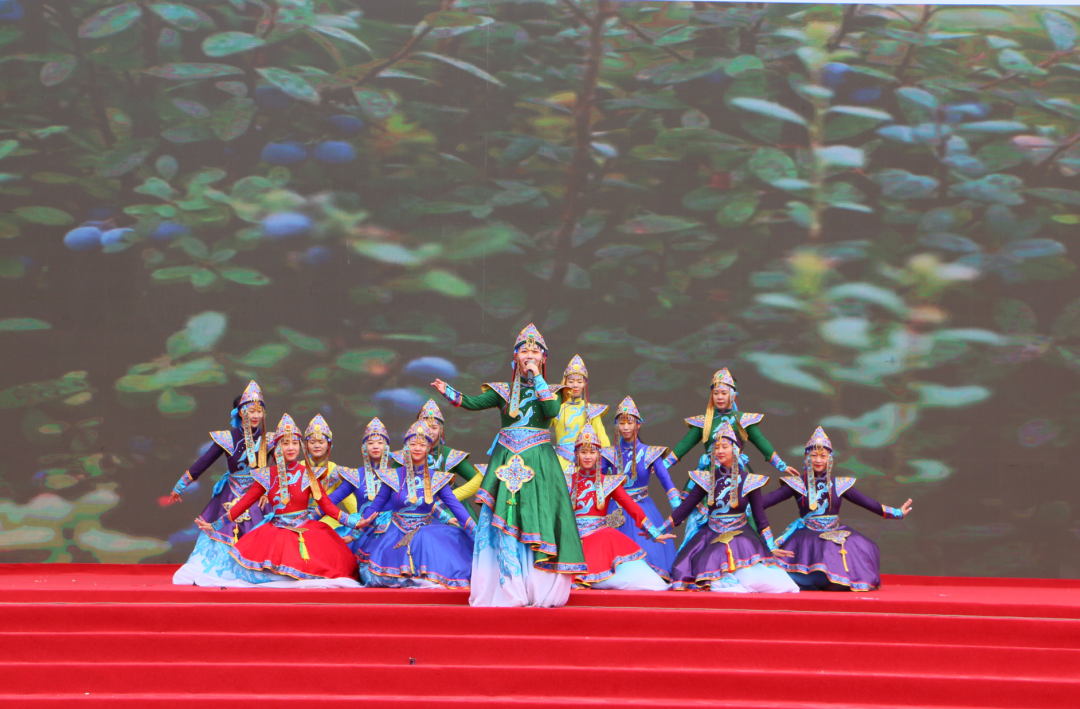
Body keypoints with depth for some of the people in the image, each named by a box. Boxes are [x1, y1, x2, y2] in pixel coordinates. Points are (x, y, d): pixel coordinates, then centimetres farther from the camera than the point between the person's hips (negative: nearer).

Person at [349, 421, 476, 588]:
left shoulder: (437, 479, 6)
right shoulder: (394, 477, 4)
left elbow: (454, 505, 1)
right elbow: (376, 505, 9)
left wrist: (475, 531, -10)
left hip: (428, 531, 1)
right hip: (396, 533, -1)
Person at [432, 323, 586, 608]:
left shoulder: (549, 389, 8)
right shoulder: (503, 391, 11)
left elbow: (552, 410, -13)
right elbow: (474, 403, 0)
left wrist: (537, 378, -9)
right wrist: (448, 392, -14)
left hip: (539, 462, -1)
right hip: (507, 462, 1)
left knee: (537, 518, -8)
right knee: (504, 520, -4)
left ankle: (539, 591, -5)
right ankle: (508, 591, -2)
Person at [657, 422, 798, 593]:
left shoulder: (749, 481, -1)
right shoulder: (706, 478, 3)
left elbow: (760, 516, 2)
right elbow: (685, 507, 6)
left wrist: (772, 547, -3)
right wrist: (661, 531, 4)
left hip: (741, 539, -1)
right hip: (711, 539, 1)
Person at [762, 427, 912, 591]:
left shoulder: (840, 484, 12)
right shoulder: (797, 484, 4)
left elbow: (867, 502, 15)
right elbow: (770, 499, -5)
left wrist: (897, 513, 12)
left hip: (836, 534, 3)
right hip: (807, 535, -3)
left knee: (864, 549, -22)